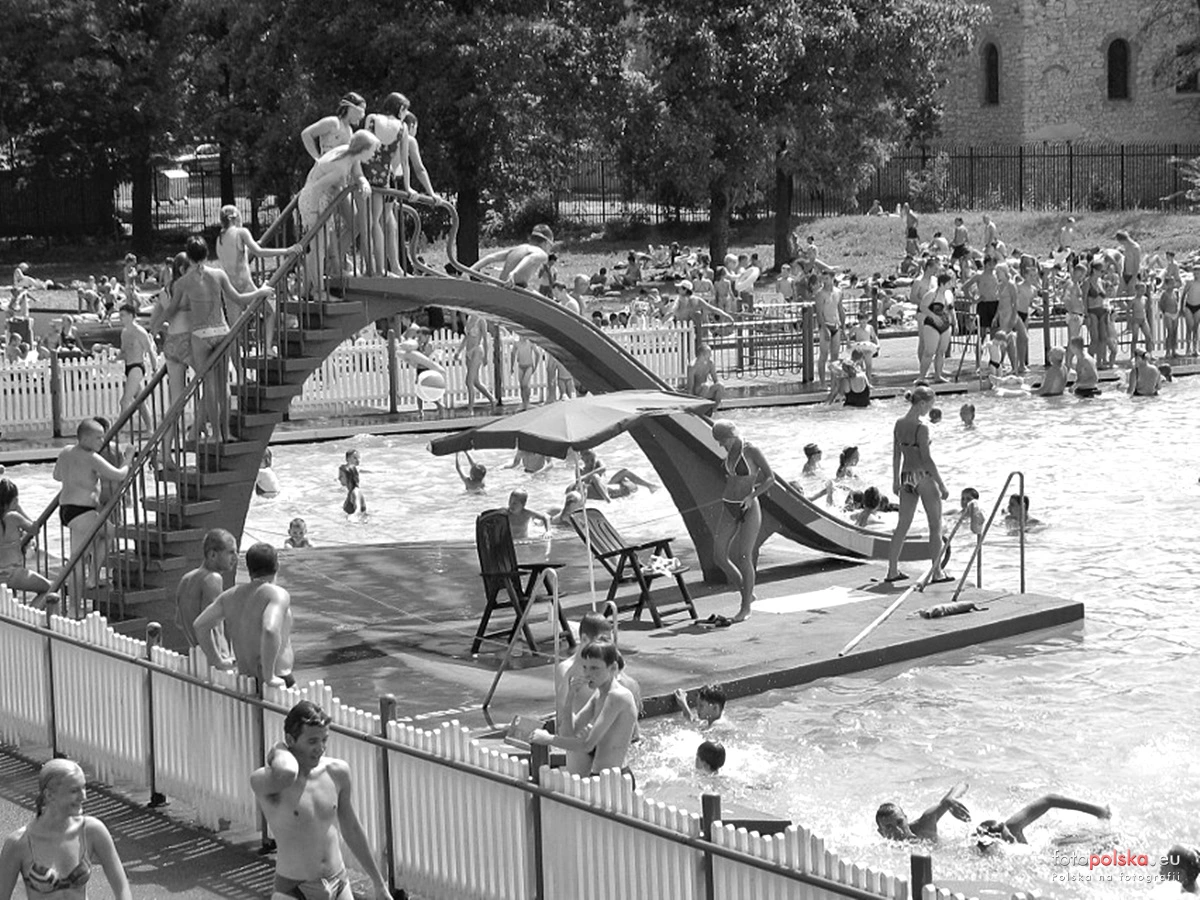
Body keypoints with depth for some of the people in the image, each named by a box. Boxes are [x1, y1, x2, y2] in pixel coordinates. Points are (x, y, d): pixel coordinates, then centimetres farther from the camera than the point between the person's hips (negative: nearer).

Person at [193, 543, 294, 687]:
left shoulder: (231, 595, 9)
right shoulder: (278, 595, -11)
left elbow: (200, 625, 14)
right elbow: (270, 630, -28)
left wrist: (216, 660, 18)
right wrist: (269, 676, -21)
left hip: (245, 677, 7)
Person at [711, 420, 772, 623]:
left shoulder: (751, 450, -11)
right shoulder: (729, 453, 8)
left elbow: (771, 476, -10)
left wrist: (751, 496, -18)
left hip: (749, 509, -7)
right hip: (729, 509, 7)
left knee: (743, 556, -9)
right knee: (719, 556, -1)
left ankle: (746, 607, 3)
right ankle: (747, 593, 17)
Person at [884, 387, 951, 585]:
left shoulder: (899, 424, 3)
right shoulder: (921, 428, -19)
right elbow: (927, 459, -18)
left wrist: (896, 480, 20)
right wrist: (942, 486, -12)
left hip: (907, 478, 7)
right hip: (924, 477, -7)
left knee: (902, 525, 13)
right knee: (936, 526, 7)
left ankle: (892, 571, 15)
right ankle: (936, 572, 10)